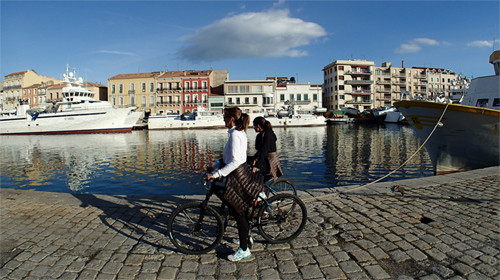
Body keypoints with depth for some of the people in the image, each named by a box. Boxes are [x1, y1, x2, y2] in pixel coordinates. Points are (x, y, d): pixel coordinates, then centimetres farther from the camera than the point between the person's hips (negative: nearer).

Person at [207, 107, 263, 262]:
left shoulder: (235, 135, -21)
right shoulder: (240, 133, 10)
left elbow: (235, 162, -26)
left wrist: (216, 174, -23)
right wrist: (214, 166, 14)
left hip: (236, 177, -10)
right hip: (241, 173, 10)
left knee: (238, 212, 0)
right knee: (241, 210, 23)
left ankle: (244, 249, 12)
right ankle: (245, 236, 41)